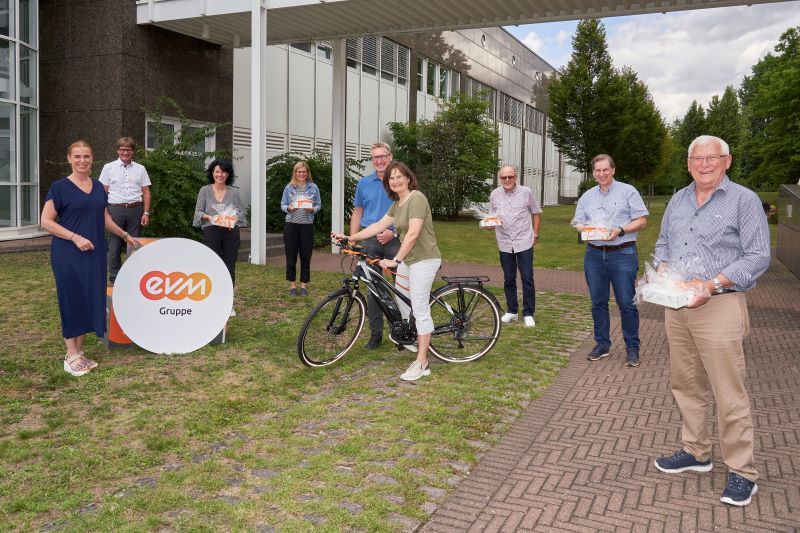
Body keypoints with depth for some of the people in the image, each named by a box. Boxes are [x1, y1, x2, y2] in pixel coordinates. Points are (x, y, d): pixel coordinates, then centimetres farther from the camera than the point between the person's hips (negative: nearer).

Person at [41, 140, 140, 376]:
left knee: (90, 300, 7)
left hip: (94, 253, 6)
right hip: (68, 254, -5)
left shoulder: (98, 187, 11)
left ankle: (80, 352, 18)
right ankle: (71, 355, 8)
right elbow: (46, 222, -10)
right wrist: (76, 237, -18)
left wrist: (125, 235, 23)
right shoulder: (60, 187, -6)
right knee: (72, 300, -1)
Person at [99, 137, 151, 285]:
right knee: (114, 246, 1)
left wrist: (146, 213, 1)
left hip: (135, 210, 2)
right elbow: (102, 192, 4)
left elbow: (146, 192, 10)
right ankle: (114, 278, 10)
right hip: (116, 210, -2)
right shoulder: (109, 167, 5)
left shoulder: (140, 169, 11)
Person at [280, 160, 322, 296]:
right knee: (291, 256, 3)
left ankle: (303, 284, 16)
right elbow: (282, 205, 5)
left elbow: (319, 205, 4)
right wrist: (289, 208, -16)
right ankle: (292, 284, 14)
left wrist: (312, 209, -16)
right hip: (291, 225, 0)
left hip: (307, 225, 0)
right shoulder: (289, 188, 4)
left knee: (306, 256, 5)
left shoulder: (313, 188, 4)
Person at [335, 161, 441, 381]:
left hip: (424, 260, -10)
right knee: (401, 303, 15)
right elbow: (378, 226, 16)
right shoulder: (397, 204, 14)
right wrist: (350, 237, 13)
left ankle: (421, 363, -2)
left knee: (420, 309, -8)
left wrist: (396, 260, -25)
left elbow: (413, 233, -23)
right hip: (407, 260, 10)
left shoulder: (416, 198, -15)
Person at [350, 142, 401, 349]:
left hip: (395, 240, -2)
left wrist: (393, 232, -15)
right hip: (370, 241, 3)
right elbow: (357, 213, 15)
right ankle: (376, 333, 15)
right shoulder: (364, 183, 10)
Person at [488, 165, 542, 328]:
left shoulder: (526, 192, -4)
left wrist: (535, 234, 3)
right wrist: (491, 224, -9)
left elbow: (536, 212, 7)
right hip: (505, 243, 2)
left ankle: (528, 314, 8)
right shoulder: (494, 195, 2)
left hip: (524, 242, -2)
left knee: (527, 279, -2)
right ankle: (512, 311, 24)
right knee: (509, 279, 11)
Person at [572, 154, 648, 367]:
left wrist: (620, 230, -17)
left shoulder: (628, 191, 1)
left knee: (626, 303, -3)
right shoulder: (587, 196, 14)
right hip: (594, 254, 4)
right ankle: (602, 344, 21)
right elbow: (578, 222, 14)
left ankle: (632, 347, 7)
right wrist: (586, 228, -10)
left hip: (623, 254, -4)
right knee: (598, 302, 9)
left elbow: (641, 221, -1)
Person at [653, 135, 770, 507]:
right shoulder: (678, 201, 14)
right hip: (676, 307, 6)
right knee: (686, 385, 14)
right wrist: (663, 272, 1)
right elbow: (663, 243, 22)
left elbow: (758, 256, -10)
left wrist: (712, 285, -19)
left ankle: (741, 472, 9)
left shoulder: (744, 200, -4)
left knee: (729, 393, -3)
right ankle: (696, 452, 29)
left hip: (719, 307, -6)